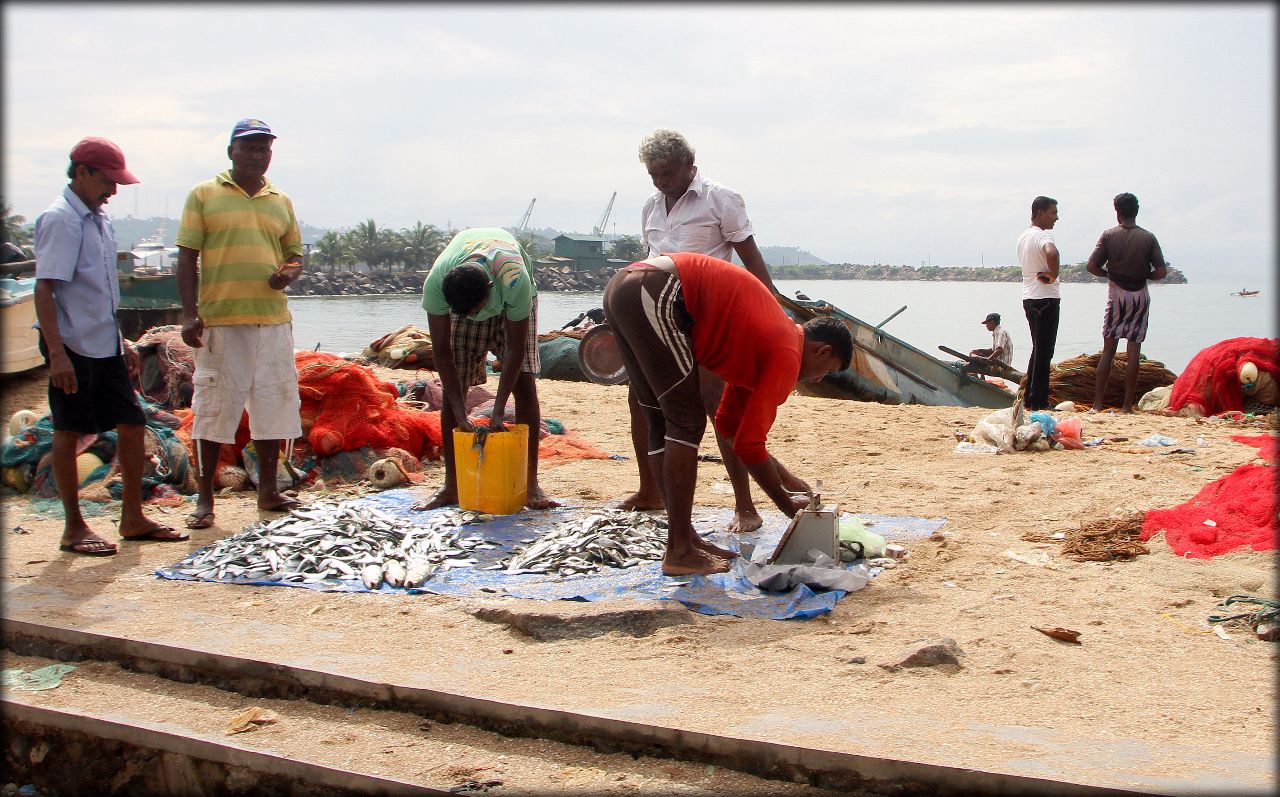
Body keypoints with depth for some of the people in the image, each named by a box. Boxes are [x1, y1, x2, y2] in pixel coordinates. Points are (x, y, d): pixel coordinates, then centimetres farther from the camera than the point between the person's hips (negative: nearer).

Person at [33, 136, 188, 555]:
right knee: (69, 433, 1)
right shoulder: (60, 219, -12)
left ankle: (133, 517, 18)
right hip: (73, 347, -9)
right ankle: (74, 528, 9)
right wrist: (57, 353, -25)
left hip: (105, 346, 9)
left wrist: (122, 342, 22)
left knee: (132, 423, 8)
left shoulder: (99, 219, 15)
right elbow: (44, 289, -19)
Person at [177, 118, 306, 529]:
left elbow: (294, 252, 21)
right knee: (213, 407, -1)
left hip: (273, 319, 4)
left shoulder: (281, 202, 15)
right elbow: (187, 257, 0)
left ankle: (268, 490, 21)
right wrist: (190, 314, -9)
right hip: (220, 320, -4)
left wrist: (289, 272, -4)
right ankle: (204, 498, 9)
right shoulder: (204, 195, 4)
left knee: (273, 404, 8)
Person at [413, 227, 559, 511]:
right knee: (452, 388, -9)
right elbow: (442, 352, -29)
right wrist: (461, 417, -32)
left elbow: (515, 348, -32)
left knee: (525, 384, -15)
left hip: (511, 304, -1)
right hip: (460, 296, 2)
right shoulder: (435, 282, -38)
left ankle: (531, 486, -11)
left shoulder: (514, 280, -43)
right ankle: (451, 486, -1)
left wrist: (498, 413, -33)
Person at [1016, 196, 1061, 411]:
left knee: (1038, 350, 16)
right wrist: (1053, 275, -21)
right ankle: (1038, 401, -4)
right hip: (1046, 298, -9)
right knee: (1044, 351, -5)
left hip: (1029, 297, 9)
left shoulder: (1023, 237, 15)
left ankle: (1029, 398, 17)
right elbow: (1051, 253, -36)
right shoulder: (1043, 235, -14)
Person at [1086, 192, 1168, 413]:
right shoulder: (1148, 238, -3)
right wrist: (1143, 275, 12)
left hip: (1116, 295, 0)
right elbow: (1161, 271, -7)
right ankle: (1127, 405, 3)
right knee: (1134, 352, 3)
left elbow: (1091, 266, -9)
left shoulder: (1109, 235, -5)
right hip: (1140, 296, 0)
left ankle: (1097, 403, -1)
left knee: (1108, 350, 4)